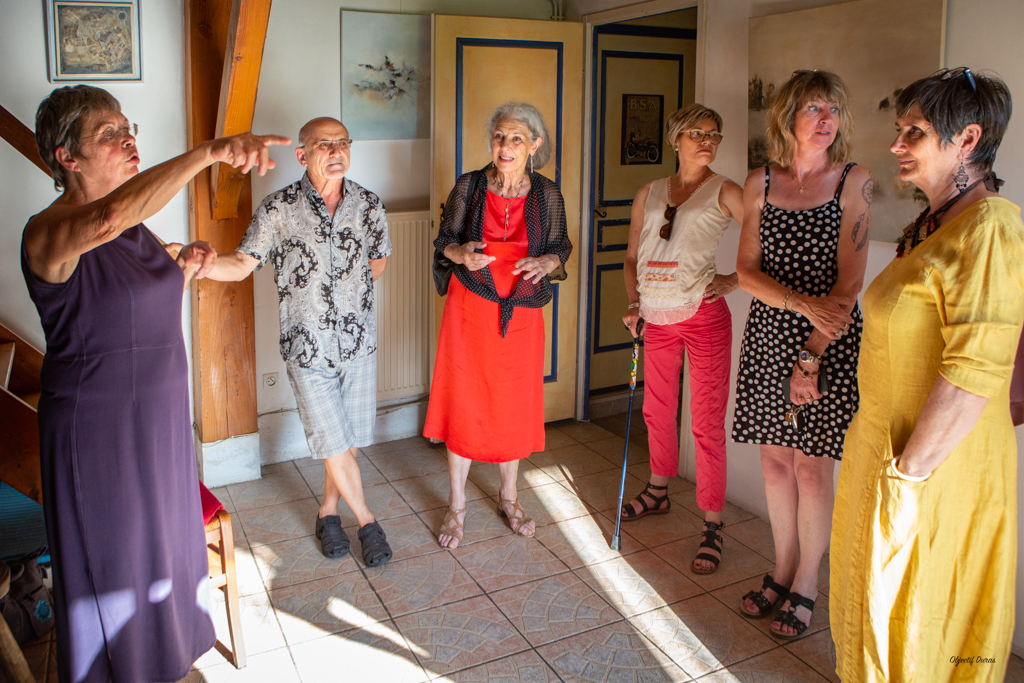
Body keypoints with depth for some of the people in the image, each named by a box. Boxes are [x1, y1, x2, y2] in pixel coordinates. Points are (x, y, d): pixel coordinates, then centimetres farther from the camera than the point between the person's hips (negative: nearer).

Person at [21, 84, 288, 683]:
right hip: (96, 429, -8)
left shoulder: (135, 225, 5)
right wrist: (210, 153, -48)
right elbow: (109, 217, -45)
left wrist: (186, 269, 2)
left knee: (166, 541, 23)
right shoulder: (50, 233, -20)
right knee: (113, 563, 9)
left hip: (161, 414, 8)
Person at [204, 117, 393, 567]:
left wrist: (346, 293, 7)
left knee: (351, 440, 11)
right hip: (307, 346, -3)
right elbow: (242, 264, -8)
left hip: (359, 342, 3)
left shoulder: (369, 205, 2)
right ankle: (367, 522, 20)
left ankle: (327, 512, 34)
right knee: (333, 444, -1)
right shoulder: (277, 210, -7)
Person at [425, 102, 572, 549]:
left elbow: (561, 247, 8)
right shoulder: (468, 187, -4)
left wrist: (544, 262, -15)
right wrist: (462, 253, -18)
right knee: (464, 402, 3)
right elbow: (444, 240, 4)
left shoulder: (547, 195, -2)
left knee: (515, 406, 10)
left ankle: (508, 496, 32)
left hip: (521, 311, 1)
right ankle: (456, 505, 20)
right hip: (470, 306, -1)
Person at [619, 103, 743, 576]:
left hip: (702, 315, -5)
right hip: (657, 318, 5)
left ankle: (713, 524, 7)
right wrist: (634, 301, 4)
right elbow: (632, 257, 17)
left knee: (707, 422, -3)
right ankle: (657, 491, 39)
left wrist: (735, 280, -11)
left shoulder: (724, 193, -1)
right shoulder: (648, 194, 11)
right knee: (657, 410, 17)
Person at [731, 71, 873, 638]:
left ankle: (805, 588, 20)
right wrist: (803, 303, -17)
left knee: (812, 467, 1)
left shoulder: (853, 182, -4)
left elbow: (849, 281, -9)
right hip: (768, 335, 3)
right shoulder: (760, 183, 5)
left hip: (830, 341, -3)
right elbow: (746, 271, 0)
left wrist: (811, 357, -15)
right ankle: (782, 572, 28)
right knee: (774, 459, 9)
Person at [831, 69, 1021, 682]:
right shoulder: (933, 226, 10)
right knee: (880, 606, 22)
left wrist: (908, 472, -21)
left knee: (910, 620, 10)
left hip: (939, 470, -8)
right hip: (886, 446, 9)